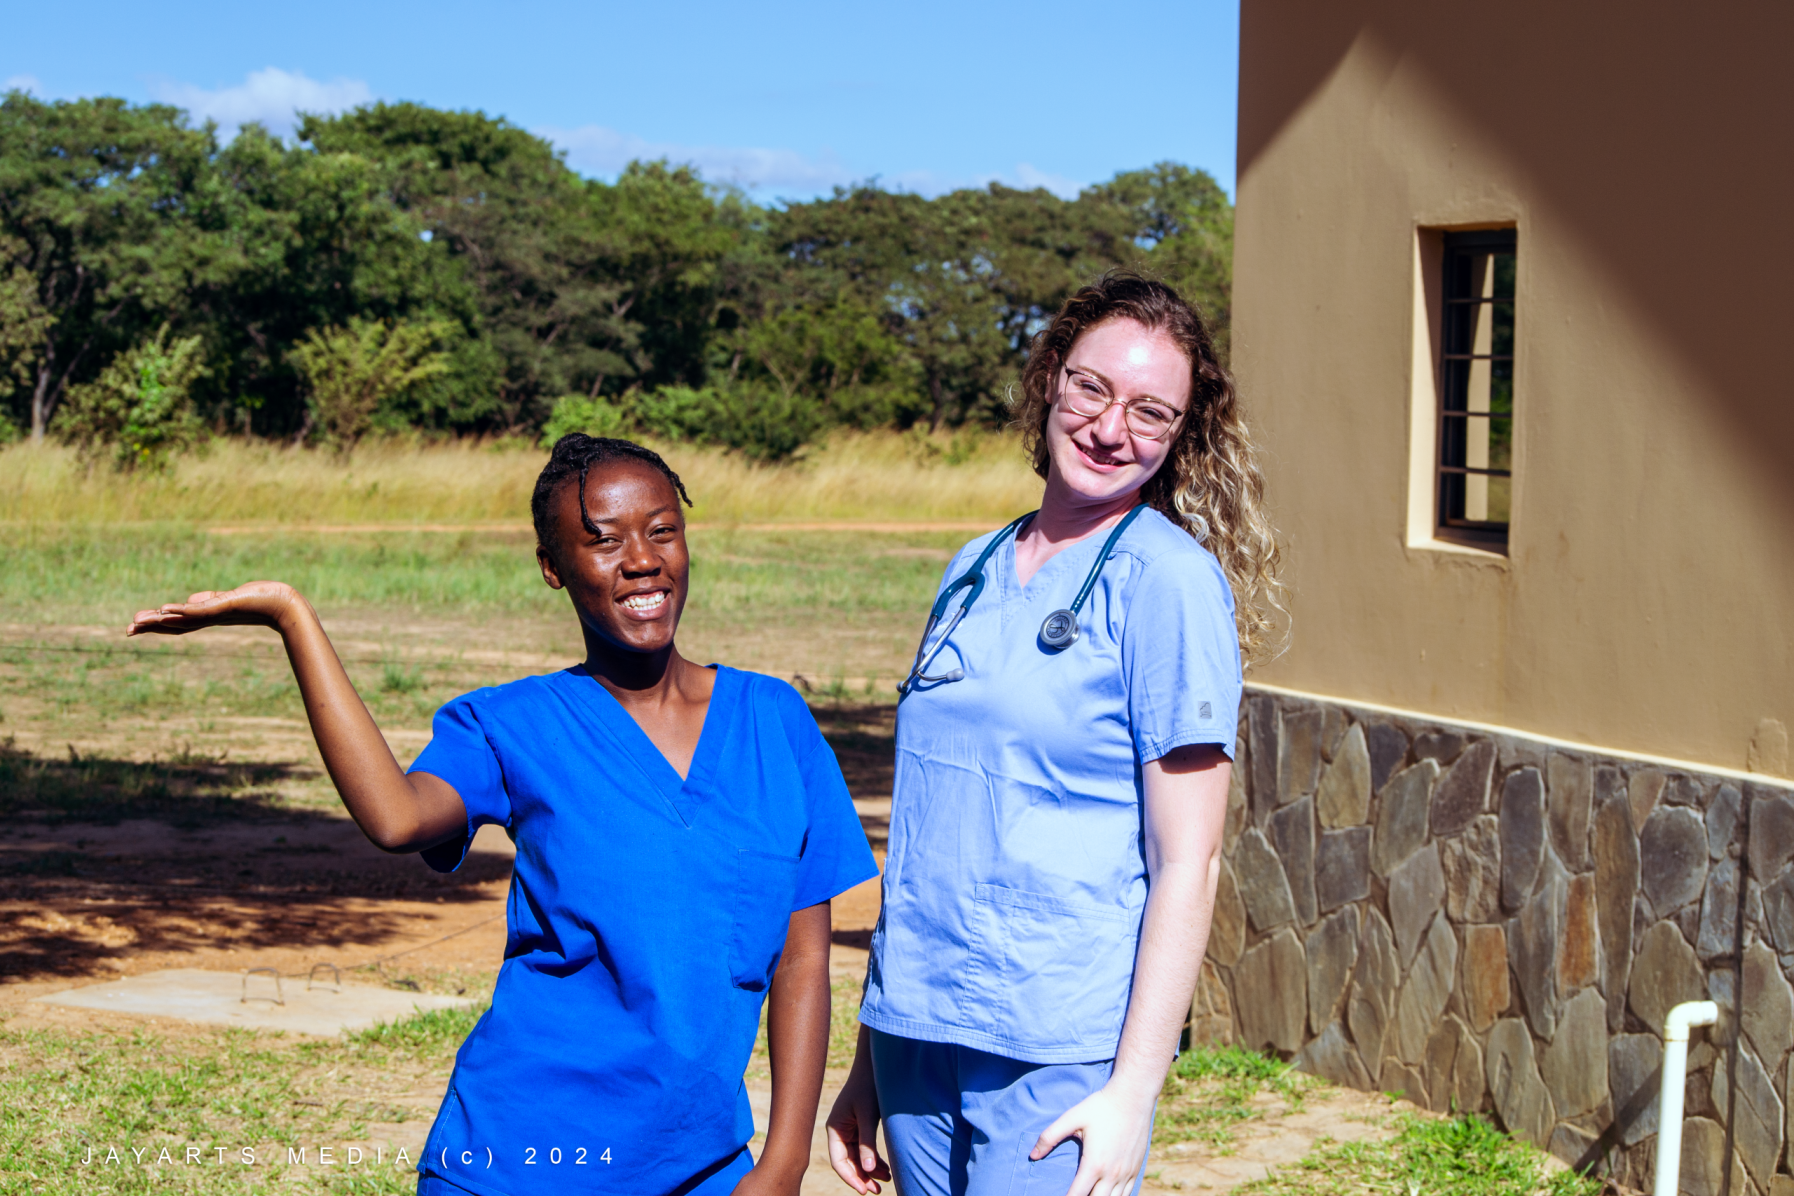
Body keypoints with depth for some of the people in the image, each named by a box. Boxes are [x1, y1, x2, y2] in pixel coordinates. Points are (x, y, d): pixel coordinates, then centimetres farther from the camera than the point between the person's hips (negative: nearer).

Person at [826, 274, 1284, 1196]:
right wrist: (868, 1060, 14)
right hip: (918, 1036, 6)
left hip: (1059, 1053, -6)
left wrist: (1132, 1091, -15)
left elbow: (1186, 867, -10)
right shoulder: (975, 574, 11)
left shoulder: (1170, 583, -7)